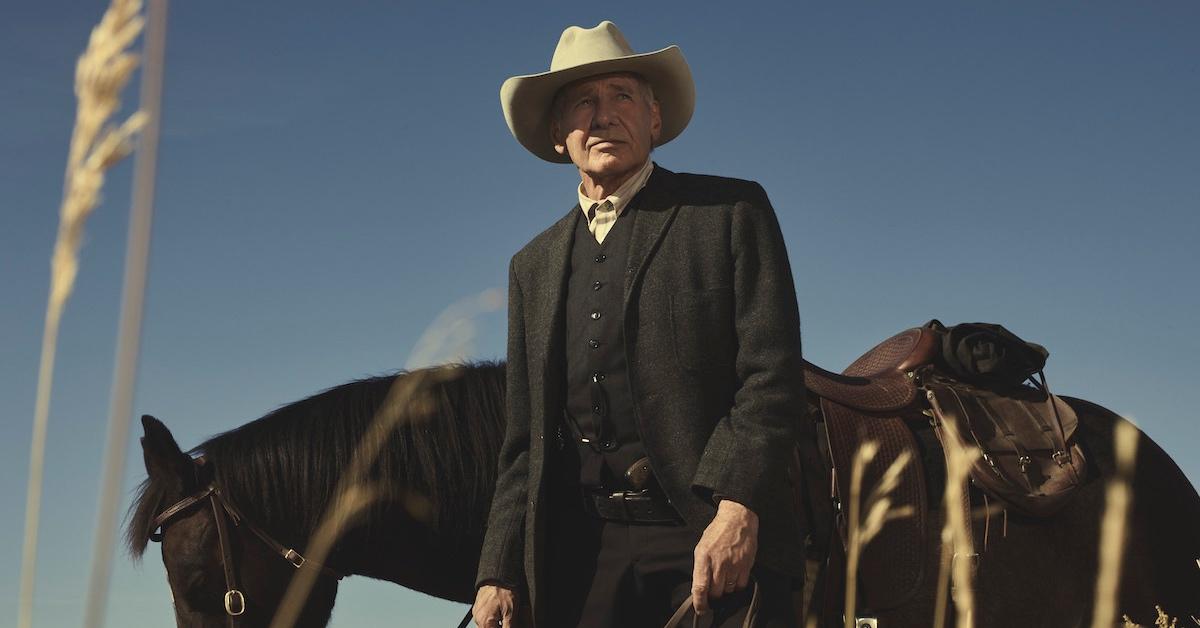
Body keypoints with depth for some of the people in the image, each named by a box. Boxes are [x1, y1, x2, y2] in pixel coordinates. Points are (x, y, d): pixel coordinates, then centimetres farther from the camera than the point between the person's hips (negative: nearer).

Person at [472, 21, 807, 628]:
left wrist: (737, 509, -19)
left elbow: (773, 374, -6)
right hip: (579, 552, 4)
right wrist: (499, 572, 7)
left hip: (715, 535, -4)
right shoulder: (533, 266, 19)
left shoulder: (731, 211, 5)